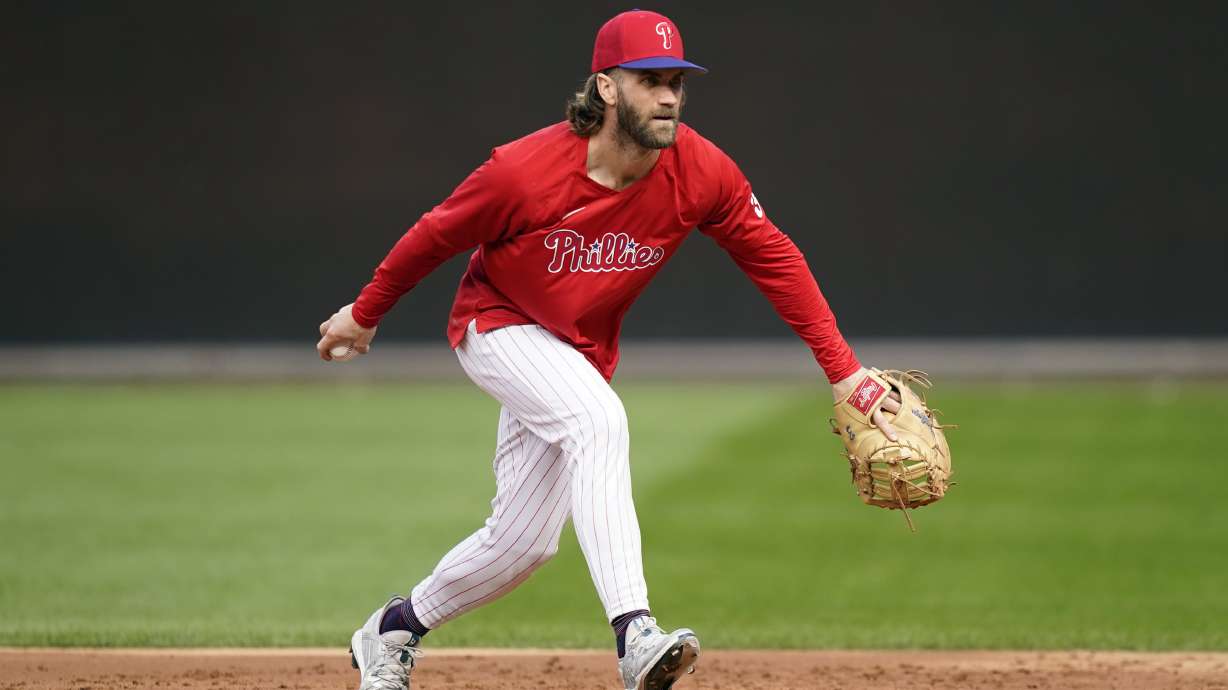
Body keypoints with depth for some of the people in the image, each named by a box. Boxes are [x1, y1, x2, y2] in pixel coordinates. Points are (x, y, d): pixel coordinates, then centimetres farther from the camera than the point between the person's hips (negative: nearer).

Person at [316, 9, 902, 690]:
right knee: (597, 420, -34)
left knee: (523, 541, 5)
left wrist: (842, 371, -14)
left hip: (581, 350, 5)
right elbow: (435, 236, -13)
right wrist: (363, 315, 1)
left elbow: (774, 259, -10)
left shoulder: (701, 173, -19)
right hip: (497, 327, -5)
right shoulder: (524, 172, -29)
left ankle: (394, 631, 31)